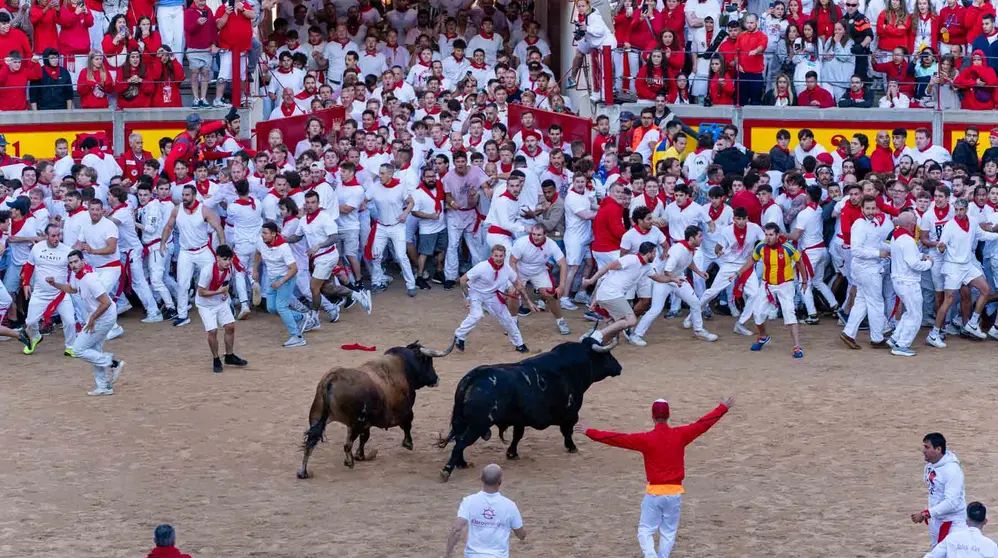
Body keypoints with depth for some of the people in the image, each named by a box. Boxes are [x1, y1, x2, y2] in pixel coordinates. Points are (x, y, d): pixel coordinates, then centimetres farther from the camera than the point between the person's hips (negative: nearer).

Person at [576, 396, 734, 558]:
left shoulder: (646, 439, -12)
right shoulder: (680, 435, -4)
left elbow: (618, 438, -11)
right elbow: (703, 424, 5)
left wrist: (589, 432, -5)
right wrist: (723, 408, 18)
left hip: (654, 492, -2)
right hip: (675, 492, 3)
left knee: (645, 531, 6)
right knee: (668, 532, 14)